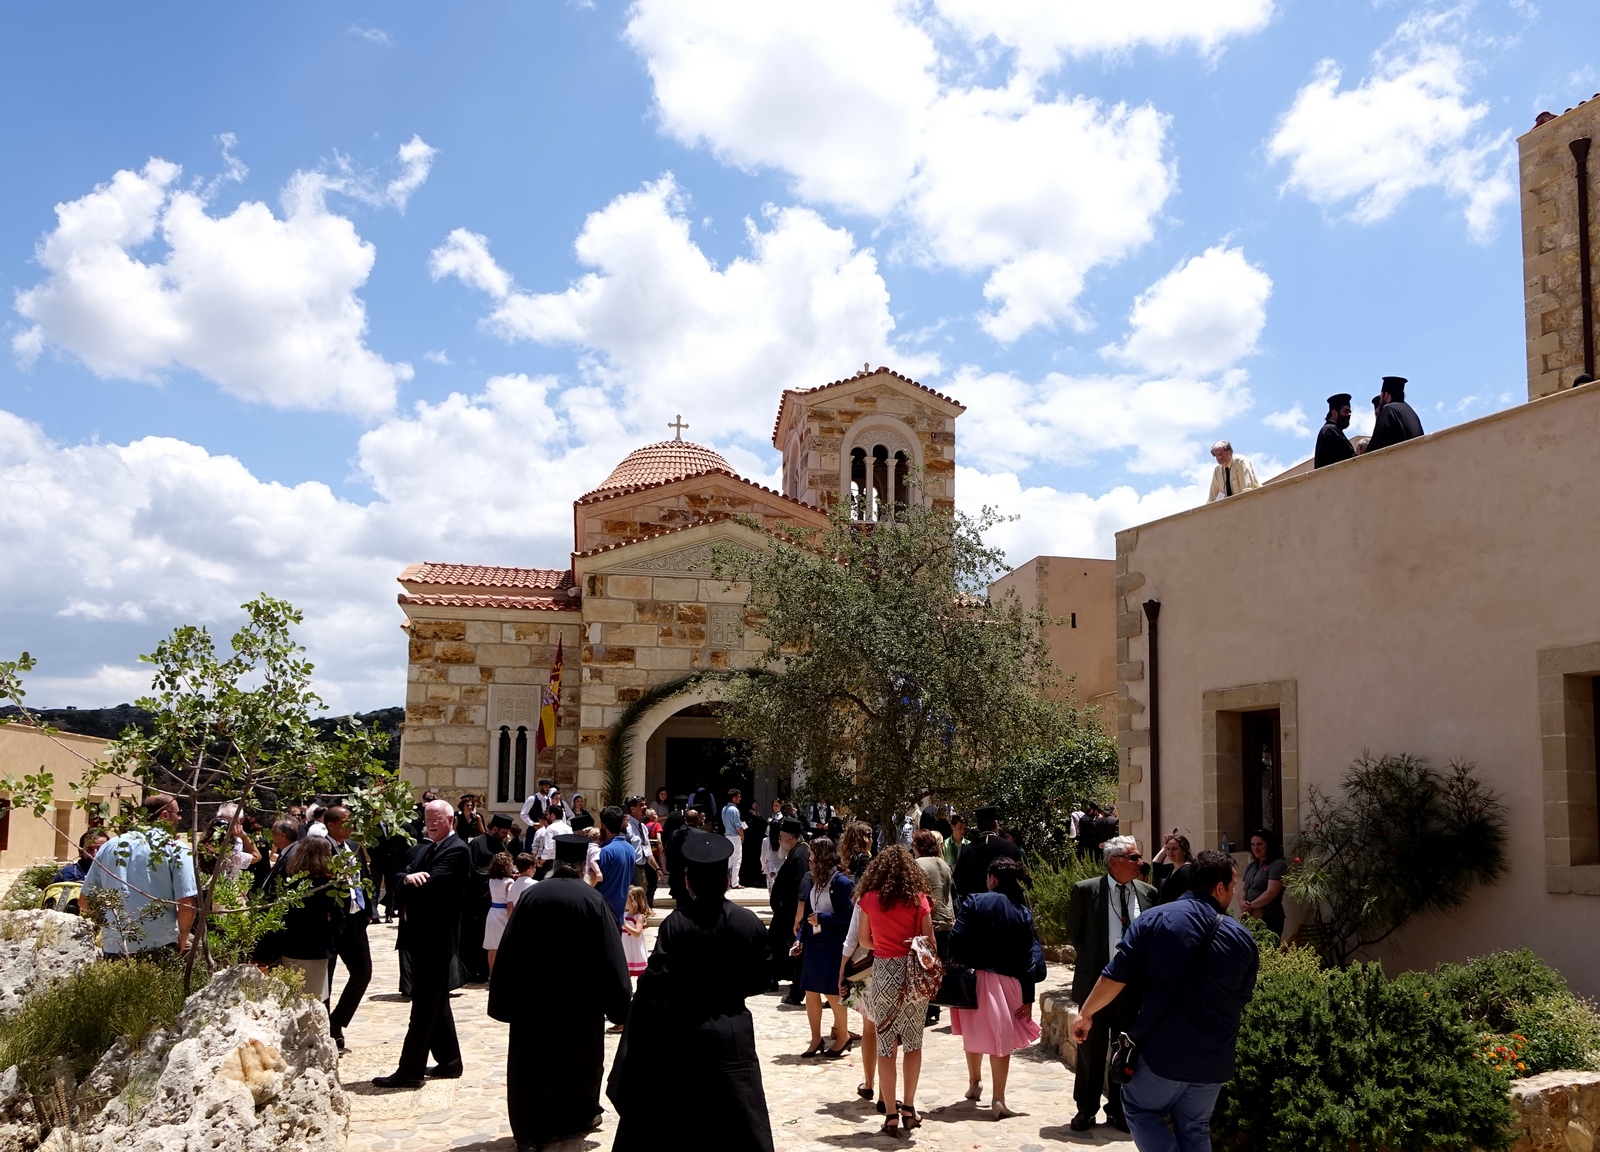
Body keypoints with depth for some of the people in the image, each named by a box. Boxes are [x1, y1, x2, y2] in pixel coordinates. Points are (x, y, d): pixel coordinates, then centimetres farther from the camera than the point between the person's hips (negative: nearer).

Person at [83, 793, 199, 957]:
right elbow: (187, 904, -14)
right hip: (160, 949, -4)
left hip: (114, 948, 4)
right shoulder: (176, 849, -6)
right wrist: (182, 940, 3)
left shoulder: (109, 846, 8)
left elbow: (85, 901, 14)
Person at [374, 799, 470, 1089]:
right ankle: (449, 1061, 25)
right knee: (437, 1002, 16)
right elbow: (402, 876, 5)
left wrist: (410, 882, -5)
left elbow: (430, 884, -23)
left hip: (435, 938, -9)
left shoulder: (457, 851, -13)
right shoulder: (422, 848, 15)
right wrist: (408, 877, -16)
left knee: (424, 1005, -5)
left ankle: (410, 1070, -1)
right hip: (421, 936, 9)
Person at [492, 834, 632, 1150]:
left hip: (532, 997, 1)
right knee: (578, 1058, 18)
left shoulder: (530, 895, -5)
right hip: (580, 998, -1)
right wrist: (618, 1003, -2)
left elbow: (508, 952, -2)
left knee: (533, 1062, 9)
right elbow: (611, 958, -9)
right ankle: (578, 1117, 32)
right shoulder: (593, 900, -10)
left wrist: (504, 1001, 4)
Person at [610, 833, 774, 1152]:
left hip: (683, 1034, -2)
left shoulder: (675, 924, -16)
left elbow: (657, 983, -18)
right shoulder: (748, 922, -6)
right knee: (742, 1123, 9)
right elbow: (760, 979, 1)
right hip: (732, 1032, 2)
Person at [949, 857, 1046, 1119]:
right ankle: (998, 1099, 2)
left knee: (974, 1033, 20)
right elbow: (1031, 956, 0)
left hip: (975, 977, -1)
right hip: (1008, 981, 1)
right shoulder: (1023, 912, 1)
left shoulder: (974, 903, -6)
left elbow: (956, 939, -13)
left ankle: (974, 1082, 34)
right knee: (1001, 1038, 6)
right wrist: (1028, 997, 2)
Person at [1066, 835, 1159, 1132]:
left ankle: (1119, 1110, 25)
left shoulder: (1148, 893, 1)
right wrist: (1091, 961, 6)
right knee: (1091, 1049, 9)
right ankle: (1086, 1109, 22)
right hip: (1095, 982, -2)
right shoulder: (1085, 890, -8)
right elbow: (1074, 932, 4)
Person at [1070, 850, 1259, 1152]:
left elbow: (1116, 977, -10)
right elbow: (1243, 998, 14)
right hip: (1213, 1059, 3)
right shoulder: (1243, 938, 1)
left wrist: (1086, 1014, 5)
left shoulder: (1155, 919, -8)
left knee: (1141, 1109, 17)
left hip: (1162, 1051, -3)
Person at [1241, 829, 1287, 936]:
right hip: (1250, 918, 7)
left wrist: (1251, 906, -11)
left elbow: (1271, 893, -14)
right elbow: (1244, 890, 15)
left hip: (1269, 918, -7)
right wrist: (1243, 904, -6)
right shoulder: (1251, 866, 17)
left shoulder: (1278, 865, -6)